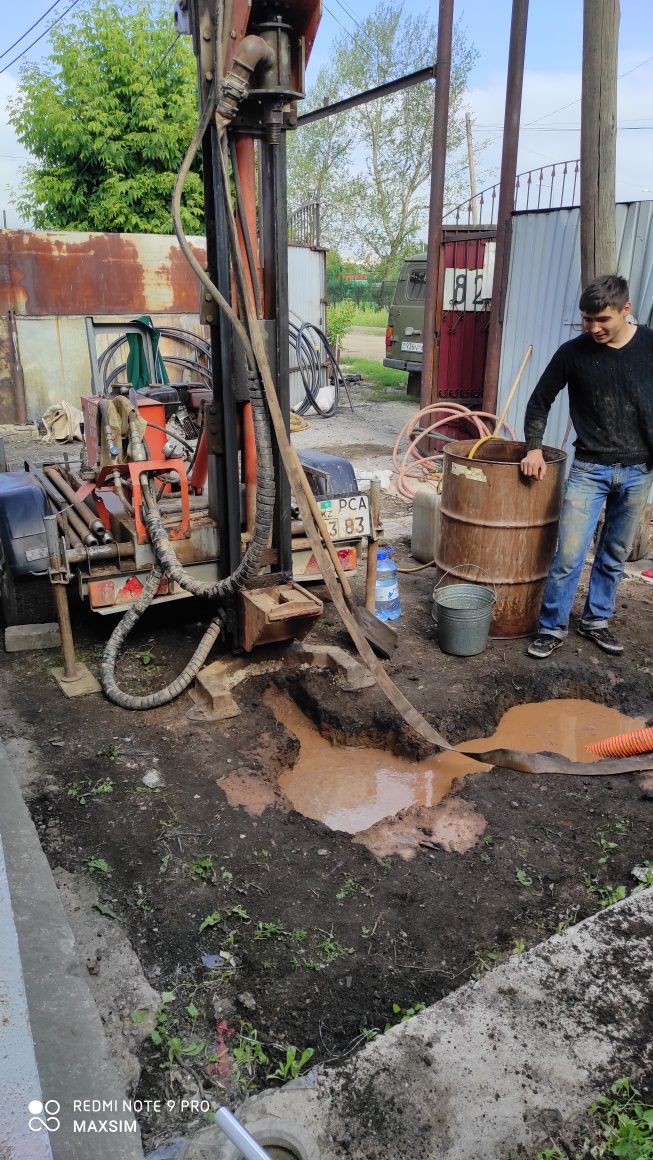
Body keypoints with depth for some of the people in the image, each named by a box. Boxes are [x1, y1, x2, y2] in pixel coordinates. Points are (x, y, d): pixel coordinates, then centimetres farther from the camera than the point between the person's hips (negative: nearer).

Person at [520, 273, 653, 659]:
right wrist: (534, 448, -5)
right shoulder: (573, 352, -5)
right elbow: (540, 401, 5)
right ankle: (553, 627, 9)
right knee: (569, 555, -7)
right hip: (589, 469, -1)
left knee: (615, 554, 12)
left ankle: (596, 620, 29)